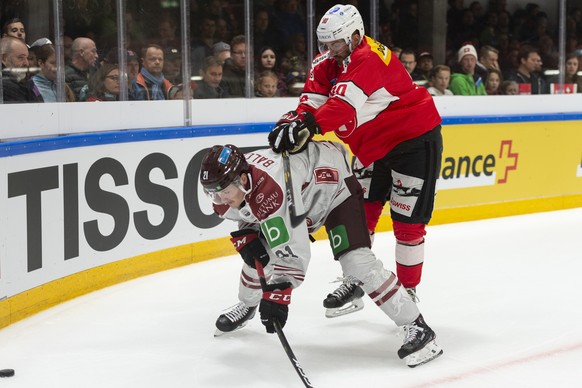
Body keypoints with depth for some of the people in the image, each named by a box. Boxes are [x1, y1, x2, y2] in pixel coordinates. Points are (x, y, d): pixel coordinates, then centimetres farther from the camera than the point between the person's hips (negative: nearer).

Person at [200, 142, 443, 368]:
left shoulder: (269, 190, -42)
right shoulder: (228, 183, -16)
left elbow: (293, 253, -39)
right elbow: (249, 213, 8)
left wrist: (276, 295, -37)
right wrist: (245, 237, -11)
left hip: (335, 182, -9)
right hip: (302, 194, 9)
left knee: (356, 260, -22)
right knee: (258, 252, 8)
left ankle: (416, 328, -17)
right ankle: (246, 306, 39)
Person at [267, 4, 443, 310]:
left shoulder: (369, 59, -28)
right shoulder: (328, 63, -1)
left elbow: (345, 103, -44)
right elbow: (312, 99, -11)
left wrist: (308, 125, -57)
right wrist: (292, 121, -32)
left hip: (414, 139, -9)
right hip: (374, 144, 9)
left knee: (407, 221, -3)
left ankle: (407, 290, 12)